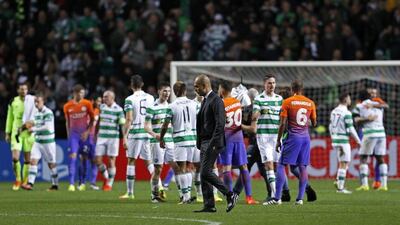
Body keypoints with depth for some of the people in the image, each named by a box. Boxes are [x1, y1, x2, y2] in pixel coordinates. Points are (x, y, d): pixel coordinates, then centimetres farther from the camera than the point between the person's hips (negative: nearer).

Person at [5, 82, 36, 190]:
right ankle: (17, 179, 6)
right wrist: (8, 133, 11)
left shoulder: (32, 101, 1)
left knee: (28, 159, 2)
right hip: (16, 133, 0)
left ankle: (25, 181, 13)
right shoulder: (13, 102, 6)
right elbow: (10, 118, 13)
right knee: (15, 158, -11)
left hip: (28, 133, 0)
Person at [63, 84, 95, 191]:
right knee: (72, 157, -11)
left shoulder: (87, 104, -3)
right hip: (73, 134, 0)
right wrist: (68, 135, 11)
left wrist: (87, 131, -8)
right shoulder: (67, 106, 2)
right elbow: (67, 122, 13)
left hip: (84, 135, 0)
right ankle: (71, 184, -15)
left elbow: (92, 119, 3)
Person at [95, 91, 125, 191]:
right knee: (98, 160, 0)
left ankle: (110, 184, 12)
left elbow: (123, 125, -7)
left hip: (113, 138, -4)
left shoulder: (118, 109, -7)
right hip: (101, 137, 4)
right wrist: (95, 134, 21)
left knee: (111, 161, 1)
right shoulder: (101, 107, 7)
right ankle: (106, 177, 22)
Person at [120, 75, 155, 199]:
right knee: (149, 161, 12)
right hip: (148, 133, 4)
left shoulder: (130, 100, -8)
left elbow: (129, 120, -13)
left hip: (135, 133, -4)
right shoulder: (150, 98, 7)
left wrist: (124, 137, -12)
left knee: (131, 162, 4)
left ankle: (130, 193, 5)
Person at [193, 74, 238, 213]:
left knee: (205, 172, -14)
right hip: (204, 142, 10)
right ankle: (209, 205, 8)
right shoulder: (205, 100, 18)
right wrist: (199, 142, 15)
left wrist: (213, 143, -23)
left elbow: (220, 124, -19)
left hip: (212, 142, -10)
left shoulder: (216, 101, -13)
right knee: (204, 174, 7)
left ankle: (230, 195, -7)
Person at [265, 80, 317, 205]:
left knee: (281, 166, -2)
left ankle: (277, 198, -10)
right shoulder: (310, 103, 8)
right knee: (303, 167, 6)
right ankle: (300, 198, 3)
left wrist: (278, 140, 0)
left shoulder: (287, 102, -3)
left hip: (293, 137, -4)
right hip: (305, 137, 4)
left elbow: (283, 123, -6)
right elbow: (314, 123, 14)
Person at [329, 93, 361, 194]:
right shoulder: (347, 113, -14)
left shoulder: (334, 111, 9)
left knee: (342, 163, 19)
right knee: (344, 164, -2)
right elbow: (350, 129, -15)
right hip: (343, 140, -7)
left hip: (335, 140, 7)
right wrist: (358, 141, -4)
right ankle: (340, 188, -3)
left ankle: (338, 181, 6)